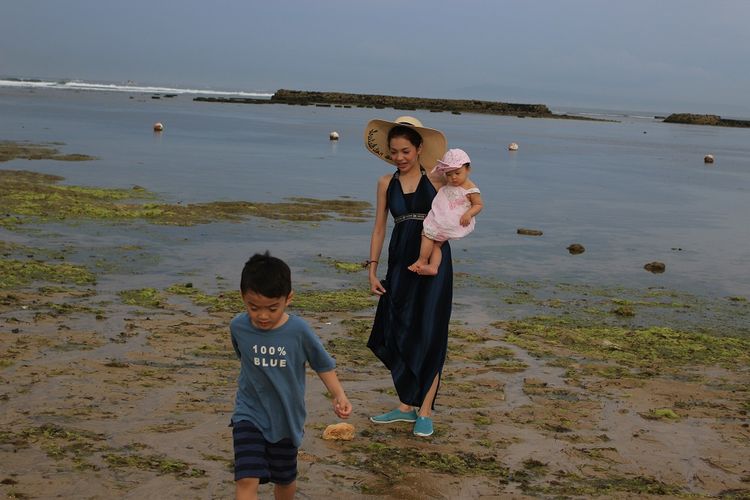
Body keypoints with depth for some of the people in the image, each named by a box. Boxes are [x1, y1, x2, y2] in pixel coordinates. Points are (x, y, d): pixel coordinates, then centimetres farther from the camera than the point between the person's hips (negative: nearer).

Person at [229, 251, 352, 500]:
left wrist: (338, 395, -14)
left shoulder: (299, 330, -18)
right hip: (249, 416, 0)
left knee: (285, 479, 20)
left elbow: (323, 364, -4)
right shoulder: (238, 327, -13)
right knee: (246, 479, -15)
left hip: (287, 418, 0)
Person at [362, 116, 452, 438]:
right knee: (396, 335, 6)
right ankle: (406, 405, 21)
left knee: (428, 335, -1)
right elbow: (379, 228, 10)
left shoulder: (437, 181, 1)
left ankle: (425, 411, 7)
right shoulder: (386, 183, 8)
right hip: (400, 263, 3)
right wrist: (372, 269, 5)